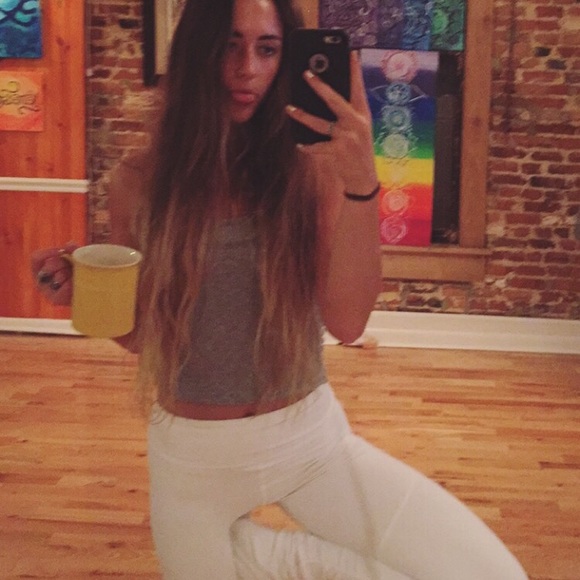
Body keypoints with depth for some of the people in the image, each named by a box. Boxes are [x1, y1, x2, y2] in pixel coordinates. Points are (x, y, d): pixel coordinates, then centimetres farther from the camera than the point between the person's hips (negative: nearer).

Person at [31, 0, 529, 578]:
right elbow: (141, 335, 4)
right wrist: (85, 294, -16)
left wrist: (360, 183, -28)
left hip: (312, 438, 0)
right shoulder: (139, 182, -7)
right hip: (192, 455, 1)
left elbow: (347, 324, -18)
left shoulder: (312, 170, -9)